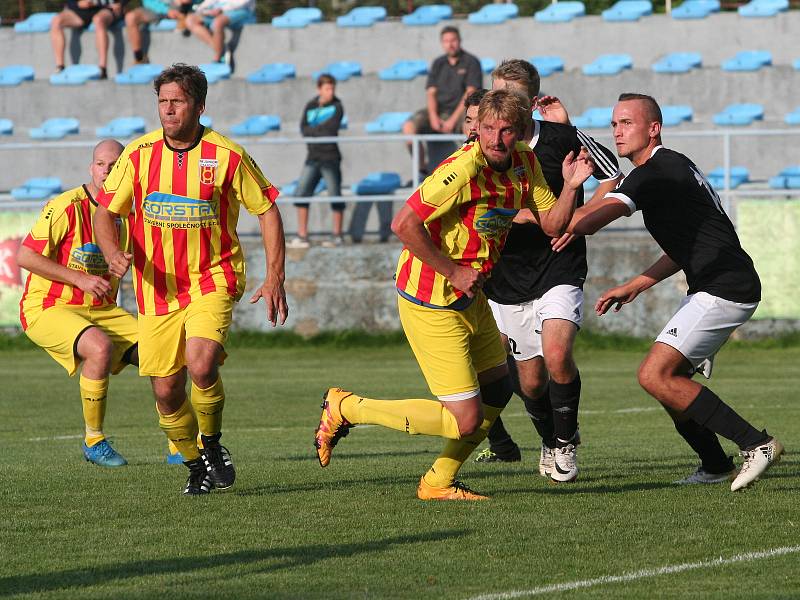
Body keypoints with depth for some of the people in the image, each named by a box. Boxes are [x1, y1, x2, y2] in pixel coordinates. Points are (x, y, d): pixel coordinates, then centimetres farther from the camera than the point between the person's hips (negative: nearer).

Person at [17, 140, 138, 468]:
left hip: (101, 311, 7)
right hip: (47, 307, -7)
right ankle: (93, 441, -18)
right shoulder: (67, 207, -16)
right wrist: (79, 280, -21)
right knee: (100, 347, -35)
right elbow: (24, 256, -19)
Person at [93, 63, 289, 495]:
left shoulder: (227, 156, -7)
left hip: (212, 279, -3)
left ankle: (213, 444, 2)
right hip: (156, 286, 3)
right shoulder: (139, 153, -2)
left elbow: (267, 211, 1)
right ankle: (195, 463, 27)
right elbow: (105, 211, 5)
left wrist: (275, 278, -4)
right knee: (166, 391, 1)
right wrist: (113, 253, -15)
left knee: (201, 366, -26)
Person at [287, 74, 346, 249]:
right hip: (313, 158, 4)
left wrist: (313, 130, -5)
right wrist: (322, 132, -14)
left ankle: (337, 236, 7)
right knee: (301, 194, 0)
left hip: (330, 158, -4)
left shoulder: (337, 106, 0)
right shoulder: (310, 106, 11)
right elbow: (304, 129, -1)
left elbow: (332, 129, -13)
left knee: (335, 196, -2)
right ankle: (302, 237, 4)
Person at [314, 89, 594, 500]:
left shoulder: (525, 164, 2)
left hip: (469, 298, 9)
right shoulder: (464, 169, -26)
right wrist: (453, 272, -22)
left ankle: (438, 483, 35)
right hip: (432, 304, -9)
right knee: (465, 420, -9)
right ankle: (345, 409, 4)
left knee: (497, 392, 20)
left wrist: (570, 187, -11)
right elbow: (404, 224, -29)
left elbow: (551, 224, 7)